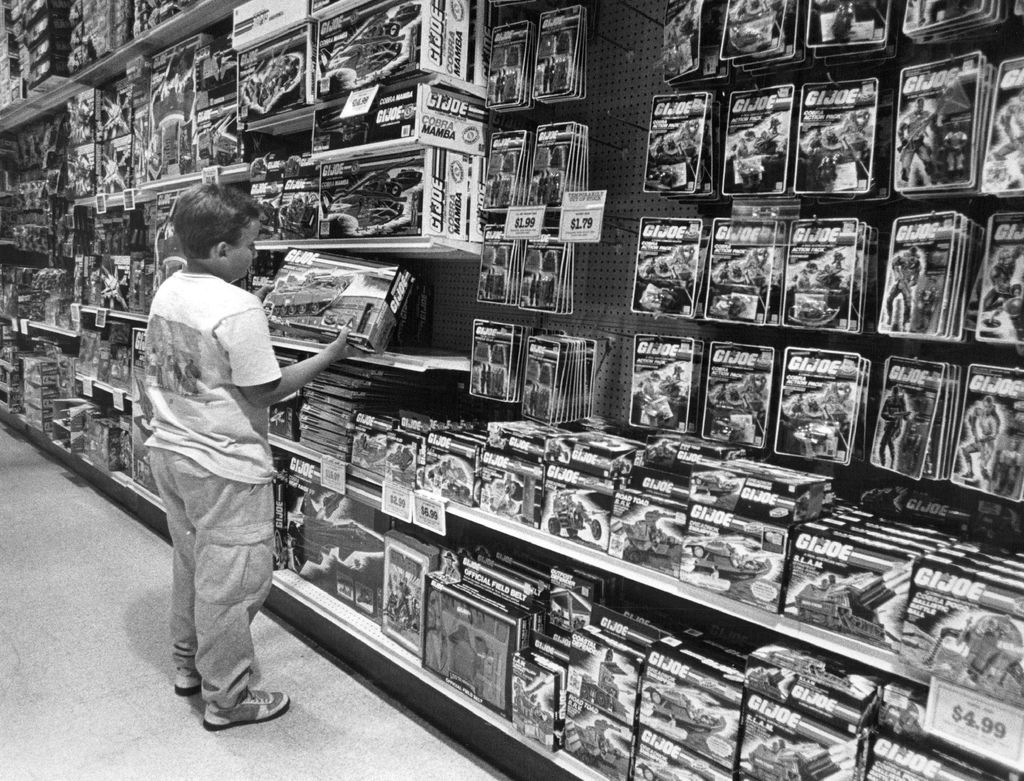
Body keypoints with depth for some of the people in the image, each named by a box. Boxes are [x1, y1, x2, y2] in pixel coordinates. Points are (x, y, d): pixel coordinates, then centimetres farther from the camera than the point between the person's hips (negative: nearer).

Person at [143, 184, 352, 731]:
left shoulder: (166, 293, 3)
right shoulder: (238, 308, -23)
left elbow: (160, 374, 11)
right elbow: (265, 392, -18)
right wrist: (330, 355, -12)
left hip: (170, 451, 9)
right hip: (223, 467, -9)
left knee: (191, 565, 24)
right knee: (230, 583, 6)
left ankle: (189, 665, 42)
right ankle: (226, 698, 21)